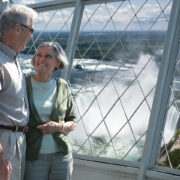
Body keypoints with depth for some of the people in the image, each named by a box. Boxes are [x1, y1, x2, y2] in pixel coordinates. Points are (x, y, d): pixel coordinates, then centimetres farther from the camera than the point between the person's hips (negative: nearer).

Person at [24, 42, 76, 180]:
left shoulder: (63, 87, 2)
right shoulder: (24, 85, -4)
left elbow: (72, 124, 8)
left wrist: (58, 126, -13)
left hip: (61, 154, 2)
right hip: (33, 157, -2)